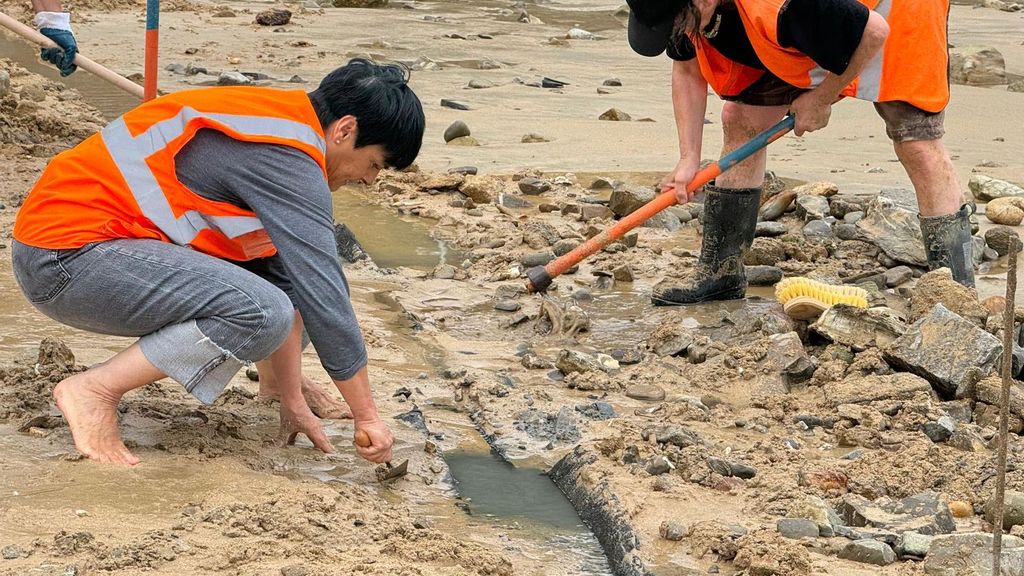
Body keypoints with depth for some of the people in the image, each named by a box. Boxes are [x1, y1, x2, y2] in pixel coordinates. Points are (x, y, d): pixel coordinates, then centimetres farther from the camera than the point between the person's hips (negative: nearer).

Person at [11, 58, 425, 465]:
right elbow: (324, 294, -19)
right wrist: (367, 416, -11)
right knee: (262, 312, -26)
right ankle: (94, 390, -16)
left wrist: (292, 401, 11)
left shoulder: (281, 122, 11)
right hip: (66, 259, -10)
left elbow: (285, 279, 12)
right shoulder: (287, 157, -18)